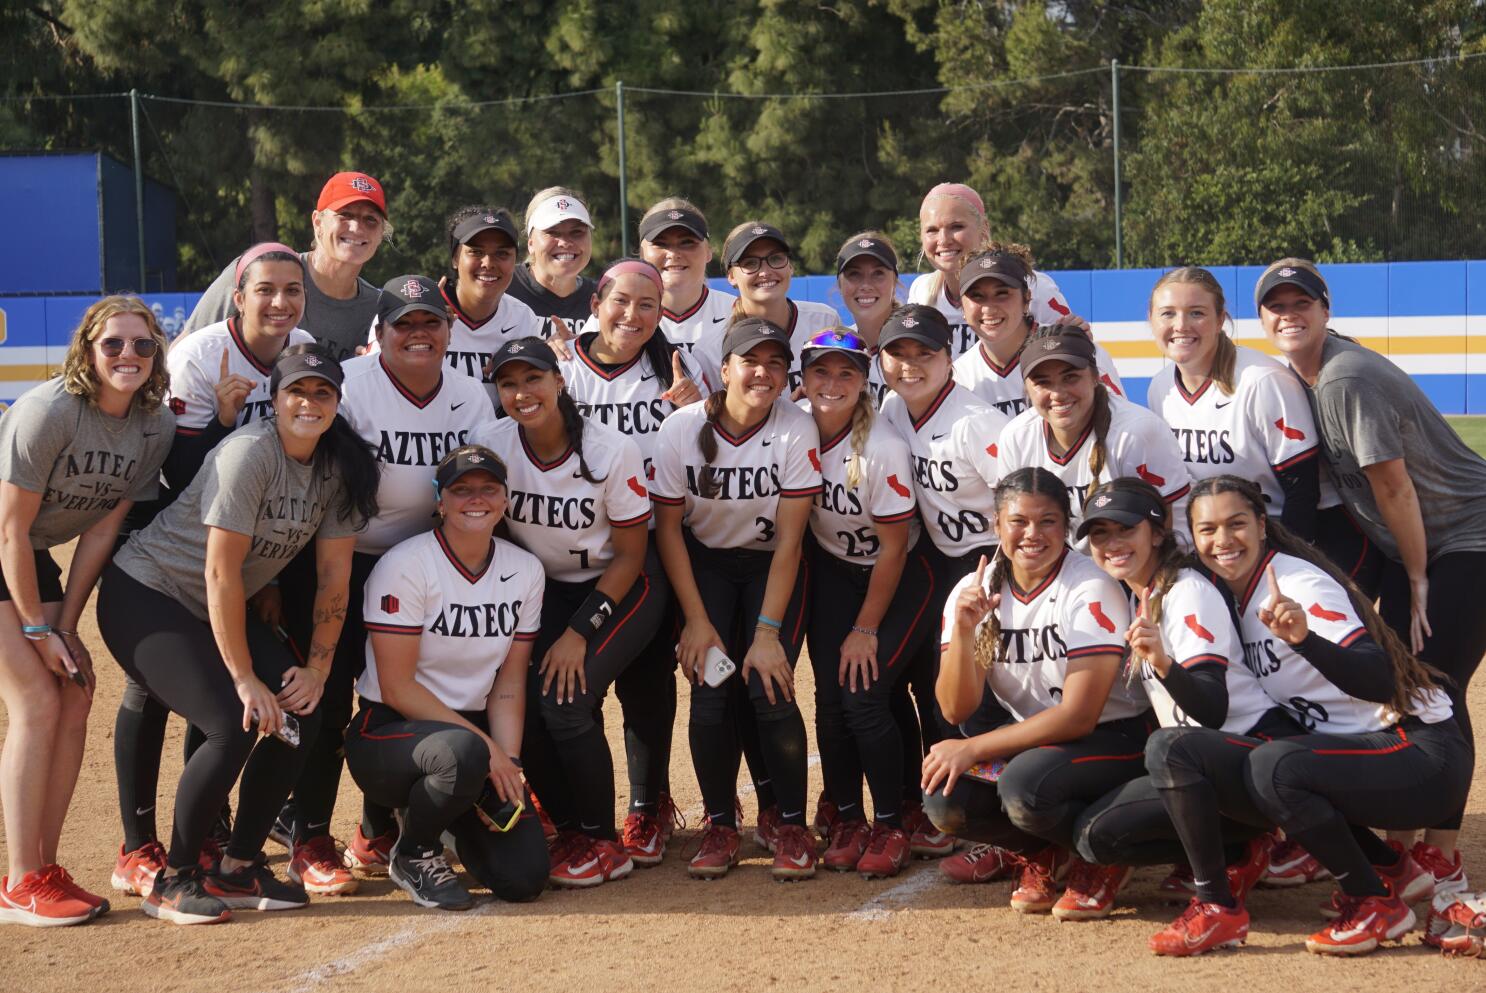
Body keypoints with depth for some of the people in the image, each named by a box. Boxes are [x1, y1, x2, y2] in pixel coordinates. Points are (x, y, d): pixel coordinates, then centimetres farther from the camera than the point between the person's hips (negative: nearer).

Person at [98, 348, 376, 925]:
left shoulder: (341, 467, -4)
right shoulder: (250, 453, -25)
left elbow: (334, 575, 1)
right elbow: (220, 572, -25)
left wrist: (317, 668, -6)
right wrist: (244, 678, -22)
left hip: (220, 611, 8)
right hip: (143, 596, -8)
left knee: (300, 715, -7)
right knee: (235, 725, -22)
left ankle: (239, 869, 7)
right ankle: (174, 881, -6)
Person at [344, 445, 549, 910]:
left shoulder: (525, 571, 2)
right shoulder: (406, 565, -15)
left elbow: (509, 682, 3)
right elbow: (397, 688, -17)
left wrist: (507, 762, -13)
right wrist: (485, 747, -21)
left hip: (474, 731, 5)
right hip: (388, 732, -5)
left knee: (524, 876, -13)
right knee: (462, 753, -40)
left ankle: (450, 816, 21)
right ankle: (413, 853, -7)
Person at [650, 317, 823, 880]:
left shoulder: (797, 431, -19)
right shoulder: (682, 429, -17)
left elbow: (789, 540, -18)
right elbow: (668, 528, -8)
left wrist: (767, 632, -22)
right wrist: (697, 622, -12)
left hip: (772, 569, -1)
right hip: (704, 564, 1)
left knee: (769, 689, -18)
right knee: (710, 692, -15)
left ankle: (792, 826, 1)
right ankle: (720, 826, 4)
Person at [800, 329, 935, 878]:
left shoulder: (884, 449, -25)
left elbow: (893, 549, -17)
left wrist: (866, 630, -13)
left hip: (900, 578, -4)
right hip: (832, 570, 4)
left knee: (864, 694, -15)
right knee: (830, 694, -8)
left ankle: (890, 827, 2)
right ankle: (846, 820, 10)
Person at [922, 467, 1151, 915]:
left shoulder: (1091, 589, -18)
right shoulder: (973, 592, -3)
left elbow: (1079, 716, -23)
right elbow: (956, 710, -7)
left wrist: (972, 749, -23)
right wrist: (963, 630, -25)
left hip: (1113, 739, -5)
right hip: (1025, 738, 5)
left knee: (1024, 784, -34)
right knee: (943, 796, -20)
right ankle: (1040, 854, 8)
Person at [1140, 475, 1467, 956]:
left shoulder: (1299, 582, -15)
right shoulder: (1233, 595, 9)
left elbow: (1381, 681, -28)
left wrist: (1303, 638, -44)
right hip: (1346, 754, 9)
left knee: (1271, 766, -34)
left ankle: (1377, 901, -10)